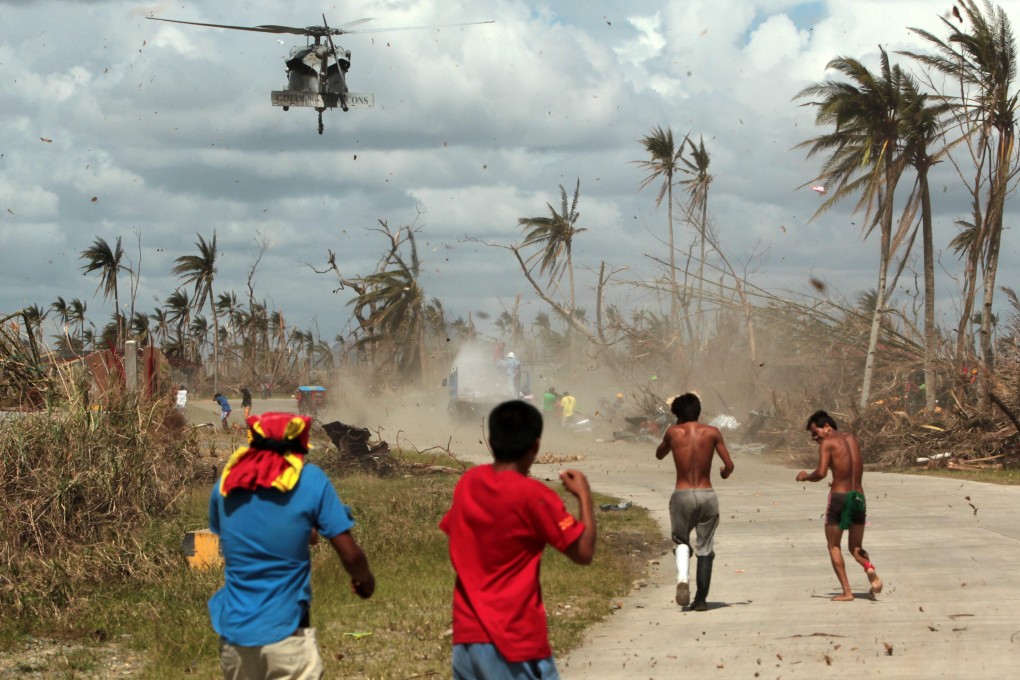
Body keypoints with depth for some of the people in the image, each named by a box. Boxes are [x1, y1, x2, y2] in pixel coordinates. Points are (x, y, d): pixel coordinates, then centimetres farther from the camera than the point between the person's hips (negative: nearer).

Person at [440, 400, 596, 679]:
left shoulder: (468, 482, 4)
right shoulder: (533, 495, -14)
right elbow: (584, 552, -10)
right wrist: (584, 495, 2)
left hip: (466, 636, 7)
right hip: (515, 641, -7)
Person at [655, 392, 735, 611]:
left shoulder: (673, 432, 1)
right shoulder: (712, 433, 0)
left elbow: (659, 455, 19)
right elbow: (729, 465, -2)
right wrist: (725, 473, 19)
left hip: (682, 495, 0)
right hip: (707, 495, 0)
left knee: (681, 542, 19)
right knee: (705, 548, 11)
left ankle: (682, 579, -9)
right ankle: (701, 599, 9)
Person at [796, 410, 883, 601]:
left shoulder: (827, 443, -7)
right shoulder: (852, 438, 13)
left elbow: (821, 473, -19)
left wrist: (805, 476, 3)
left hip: (839, 497, -5)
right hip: (859, 496, 5)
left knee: (834, 546, 8)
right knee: (856, 547, 17)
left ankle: (846, 591, -4)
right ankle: (870, 569, -16)